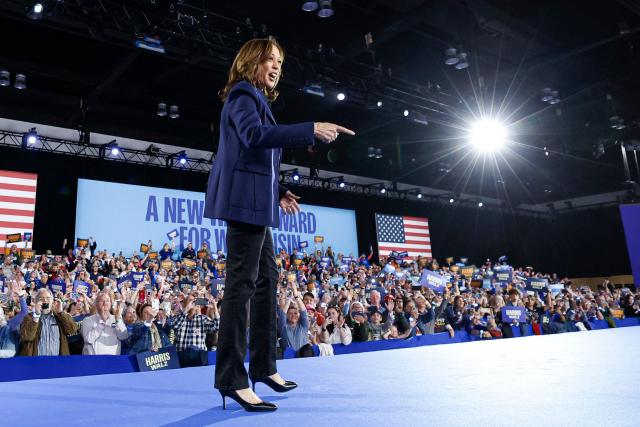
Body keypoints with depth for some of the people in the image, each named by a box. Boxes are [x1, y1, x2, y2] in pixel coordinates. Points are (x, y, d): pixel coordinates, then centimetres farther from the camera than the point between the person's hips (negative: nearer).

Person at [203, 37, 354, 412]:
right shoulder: (243, 93, -4)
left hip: (256, 200, 10)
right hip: (246, 198, -10)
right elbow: (254, 135, -25)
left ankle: (264, 365, 19)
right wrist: (311, 130, -29)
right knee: (242, 283, -13)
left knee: (267, 279, 11)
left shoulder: (257, 98, 26)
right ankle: (233, 378, -9)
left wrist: (278, 192, 21)